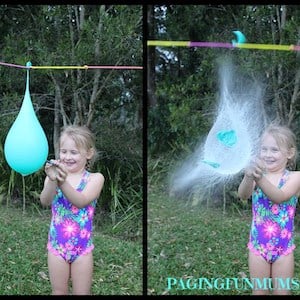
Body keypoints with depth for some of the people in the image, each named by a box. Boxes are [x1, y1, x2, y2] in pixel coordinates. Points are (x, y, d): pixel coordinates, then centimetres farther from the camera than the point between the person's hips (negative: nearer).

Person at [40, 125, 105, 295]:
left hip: (82, 246, -1)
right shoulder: (56, 175, -5)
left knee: (82, 293, 10)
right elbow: (45, 201, -22)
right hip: (56, 244, 2)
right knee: (59, 292, 15)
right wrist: (52, 181, -43)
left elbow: (81, 201, -26)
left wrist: (63, 182, -42)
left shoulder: (95, 178, -9)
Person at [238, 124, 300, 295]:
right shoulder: (258, 174, -4)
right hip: (257, 246, 2)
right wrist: (249, 178, -47)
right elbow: (243, 195, -25)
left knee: (282, 292, 9)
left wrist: (260, 179, -47)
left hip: (283, 248, -2)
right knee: (259, 291, 13)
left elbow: (279, 197, -30)